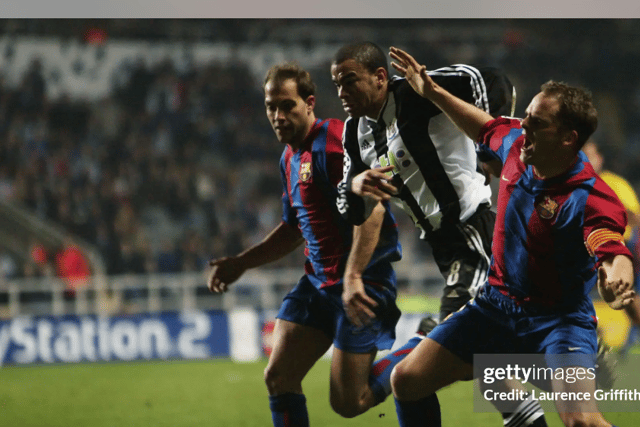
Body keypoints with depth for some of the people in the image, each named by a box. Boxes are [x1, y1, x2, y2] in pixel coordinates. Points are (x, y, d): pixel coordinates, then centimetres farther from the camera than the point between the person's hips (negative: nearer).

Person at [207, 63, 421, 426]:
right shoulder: (291, 157, 15)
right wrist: (241, 263, 22)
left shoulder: (336, 141, -15)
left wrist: (354, 277, -32)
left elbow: (372, 209, -25)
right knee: (278, 378, -2)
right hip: (318, 283, 9)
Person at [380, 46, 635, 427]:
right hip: (498, 306, 7)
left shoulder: (591, 198, -26)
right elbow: (485, 128, 19)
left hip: (559, 320, -7)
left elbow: (614, 252, -43)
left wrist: (616, 280, -66)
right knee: (407, 380, 2)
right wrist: (433, 93, 21)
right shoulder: (516, 144, -5)